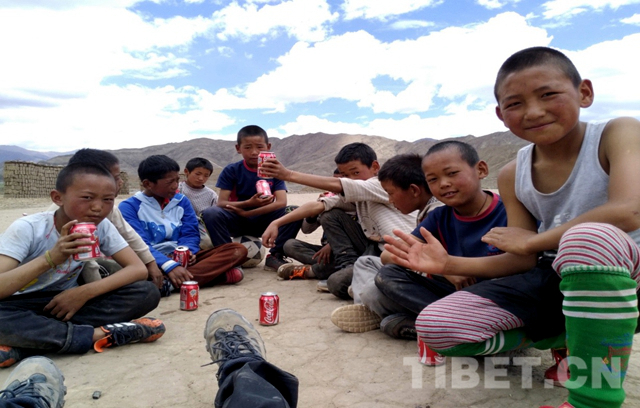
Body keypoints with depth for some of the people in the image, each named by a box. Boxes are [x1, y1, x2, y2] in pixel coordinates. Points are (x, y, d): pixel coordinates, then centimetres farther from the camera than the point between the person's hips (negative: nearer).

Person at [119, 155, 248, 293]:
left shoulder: (181, 201, 12)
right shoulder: (129, 207, -2)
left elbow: (190, 234, 7)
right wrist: (169, 265, -32)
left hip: (181, 259, 5)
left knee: (237, 249, -14)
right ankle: (214, 274, -39)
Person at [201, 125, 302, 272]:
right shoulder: (231, 171, -6)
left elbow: (281, 202, -17)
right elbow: (221, 203, -13)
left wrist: (246, 212, -26)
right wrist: (248, 203, -32)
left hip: (264, 220, 1)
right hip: (237, 221, -1)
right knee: (210, 214, -31)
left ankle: (275, 256, -11)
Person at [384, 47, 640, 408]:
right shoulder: (512, 177, 1)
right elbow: (523, 261, 2)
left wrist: (533, 240, -17)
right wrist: (449, 264, -11)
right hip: (553, 282, 5)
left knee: (589, 235, -41)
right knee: (435, 326, -10)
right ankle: (567, 338, 5)